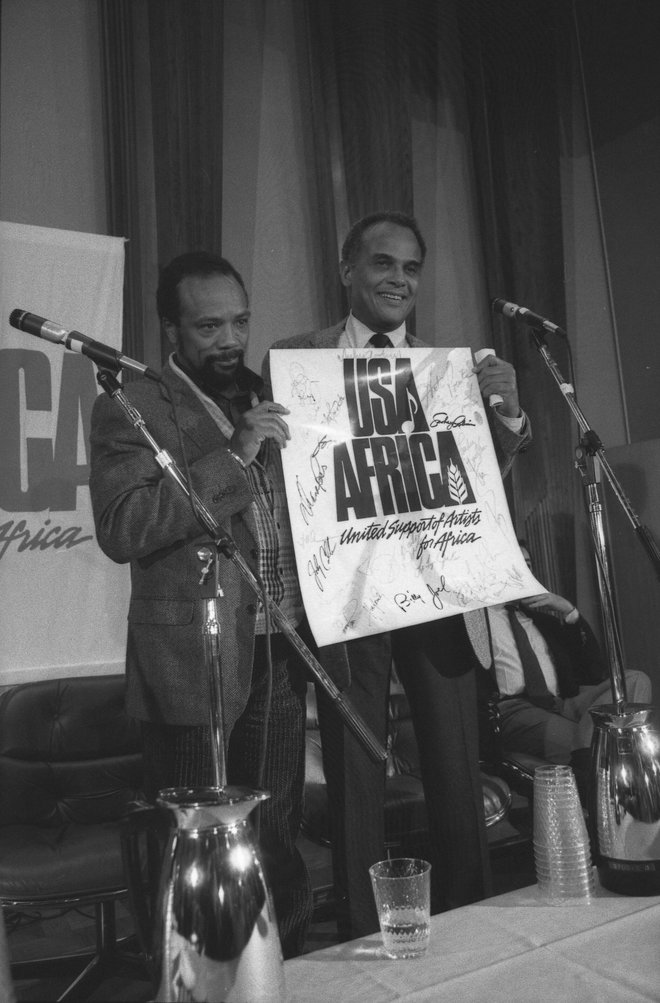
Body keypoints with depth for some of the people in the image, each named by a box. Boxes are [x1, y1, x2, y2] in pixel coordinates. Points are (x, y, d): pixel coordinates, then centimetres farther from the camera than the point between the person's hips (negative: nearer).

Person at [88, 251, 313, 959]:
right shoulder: (128, 411, -4)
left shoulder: (270, 402, 14)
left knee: (278, 845, 17)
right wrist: (232, 456, -21)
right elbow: (122, 529, -19)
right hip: (194, 665, -5)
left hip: (279, 658, 6)